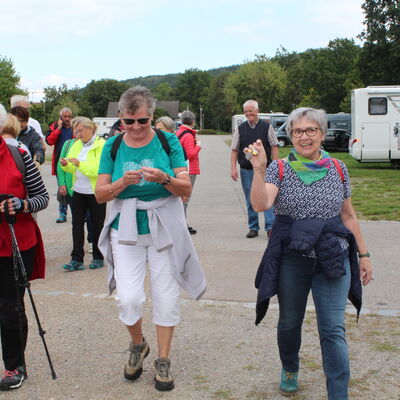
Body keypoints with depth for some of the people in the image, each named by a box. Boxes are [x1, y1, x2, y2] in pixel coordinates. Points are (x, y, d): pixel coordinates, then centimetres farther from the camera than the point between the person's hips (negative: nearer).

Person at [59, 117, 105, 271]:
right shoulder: (76, 144, 9)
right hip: (78, 191, 6)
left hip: (96, 192, -6)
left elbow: (99, 170, -22)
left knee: (97, 224, 6)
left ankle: (98, 258, 19)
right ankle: (76, 259, 9)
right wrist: (66, 164, -9)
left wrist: (80, 164, -28)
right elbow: (72, 169, 12)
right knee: (77, 223, 4)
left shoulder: (101, 145, -11)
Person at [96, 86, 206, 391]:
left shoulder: (169, 142, -2)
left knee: (166, 297, 4)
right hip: (126, 230, 1)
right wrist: (123, 182, -19)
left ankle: (163, 360, 24)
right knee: (128, 298, -8)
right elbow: (100, 194, 0)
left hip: (164, 228, 0)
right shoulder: (113, 146, 2)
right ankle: (138, 345, 23)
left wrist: (164, 179, -24)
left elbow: (186, 188, -4)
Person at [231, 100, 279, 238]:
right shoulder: (240, 128, 7)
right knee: (250, 201, 8)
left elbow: (274, 146, 1)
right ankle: (253, 228, 17)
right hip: (246, 170, 3)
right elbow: (234, 149, 8)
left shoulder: (267, 126, 1)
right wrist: (233, 168, 0)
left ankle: (270, 227, -2)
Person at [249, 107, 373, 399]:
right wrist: (259, 170, -32)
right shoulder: (279, 169, -3)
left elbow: (348, 216, 10)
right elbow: (261, 204, -19)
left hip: (333, 260, 0)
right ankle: (290, 370, 44)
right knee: (289, 322, 17)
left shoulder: (338, 169, 3)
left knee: (333, 329, -3)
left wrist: (363, 255, 10)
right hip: (291, 258, 0)